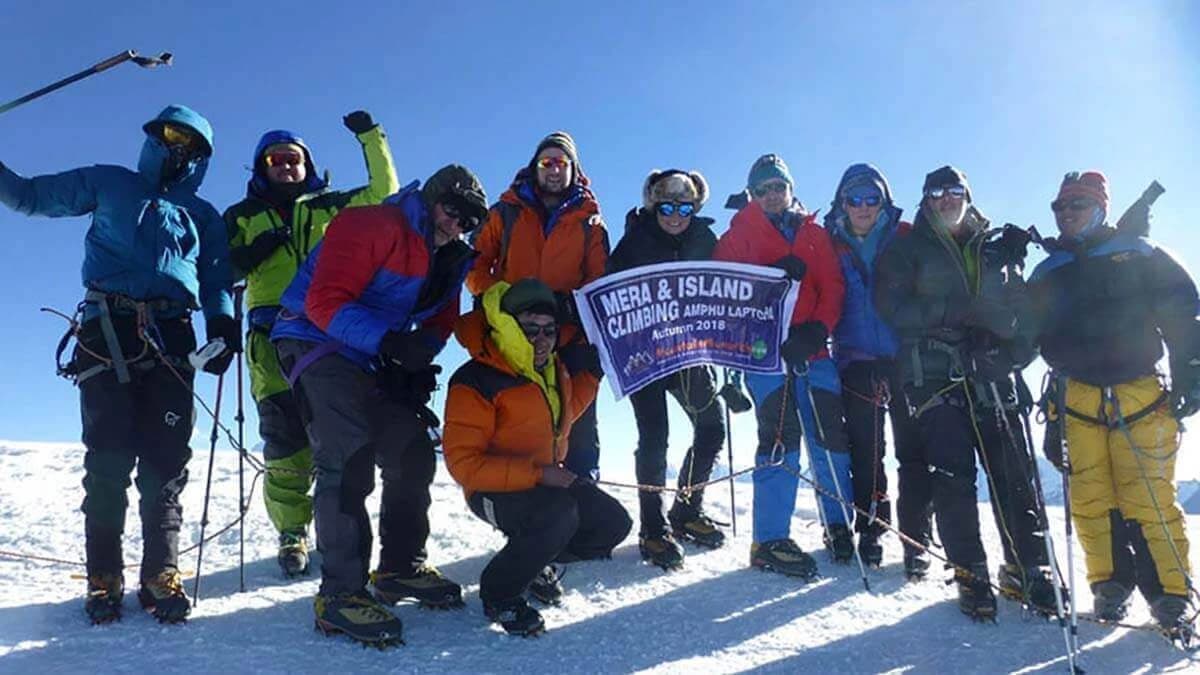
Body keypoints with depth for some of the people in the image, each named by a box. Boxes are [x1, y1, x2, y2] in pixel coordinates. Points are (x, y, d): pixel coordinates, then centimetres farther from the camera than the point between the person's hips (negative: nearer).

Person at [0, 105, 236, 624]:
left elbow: (217, 281, 16)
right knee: (109, 455, -9)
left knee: (166, 459, -7)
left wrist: (222, 324, -3)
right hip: (107, 330, -1)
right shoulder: (108, 184, 21)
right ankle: (104, 576, -3)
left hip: (171, 337, 1)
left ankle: (161, 574, -4)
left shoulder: (203, 215, 24)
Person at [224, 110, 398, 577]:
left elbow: (383, 193, 13)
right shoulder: (243, 216, 20)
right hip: (274, 338, 0)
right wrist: (252, 253, -6)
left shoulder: (329, 207, 19)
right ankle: (292, 536, 7)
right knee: (284, 441, -7)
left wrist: (371, 137, 6)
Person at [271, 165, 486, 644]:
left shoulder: (448, 259, 9)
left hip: (374, 361, 9)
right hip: (318, 344, -9)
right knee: (349, 460, -21)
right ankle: (340, 591, -15)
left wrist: (417, 368, -7)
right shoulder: (373, 227, -18)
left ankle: (401, 567, 20)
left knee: (413, 455, 6)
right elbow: (325, 301, -25)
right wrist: (389, 340, -36)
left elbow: (438, 323, 14)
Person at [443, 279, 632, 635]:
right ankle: (499, 594, -9)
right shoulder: (476, 382, -22)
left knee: (613, 523, -2)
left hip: (549, 478, 8)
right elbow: (463, 463, -24)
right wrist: (536, 473, -31)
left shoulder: (554, 367, 2)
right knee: (560, 515, -35)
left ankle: (534, 561, 22)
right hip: (495, 490, -8)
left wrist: (593, 371, 4)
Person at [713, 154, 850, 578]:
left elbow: (832, 287, 8)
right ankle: (769, 541, -6)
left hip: (811, 349, 4)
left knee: (832, 435, 1)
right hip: (764, 348, -3)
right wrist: (773, 273, -17)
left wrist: (819, 327, -10)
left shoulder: (815, 235, 19)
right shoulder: (740, 234, 11)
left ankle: (838, 525, 18)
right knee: (781, 437, -12)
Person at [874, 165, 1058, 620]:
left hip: (989, 376, 3)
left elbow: (1021, 310, 17)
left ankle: (1027, 570, 9)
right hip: (933, 376, -3)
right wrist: (953, 310, -15)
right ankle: (970, 574, 2)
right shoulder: (906, 251, 9)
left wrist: (1016, 352, -2)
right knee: (952, 475, -8)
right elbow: (892, 307, -6)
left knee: (1014, 474, -1)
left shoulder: (995, 251, 20)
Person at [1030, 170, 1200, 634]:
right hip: (1077, 400, 3)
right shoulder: (1048, 274, 17)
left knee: (1149, 499, -7)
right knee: (1090, 499, 0)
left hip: (1140, 395, -3)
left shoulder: (1138, 254, 8)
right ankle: (1111, 584, 12)